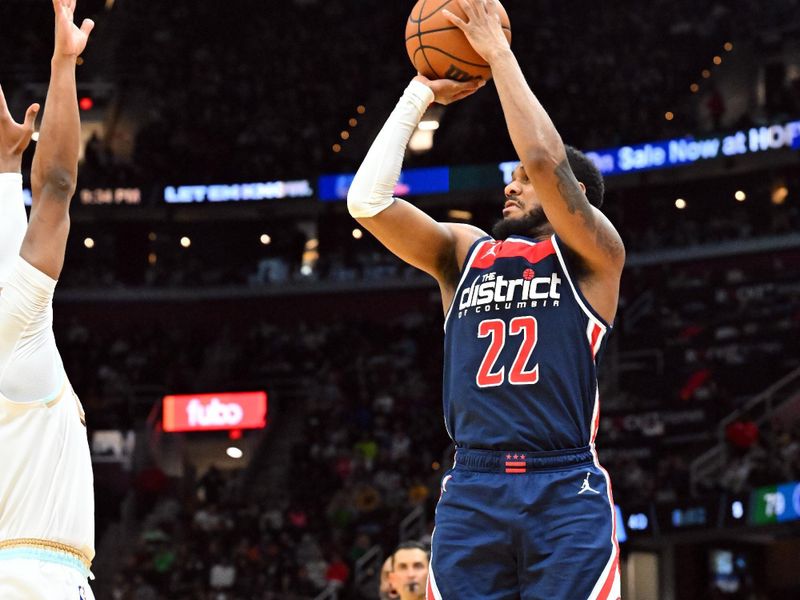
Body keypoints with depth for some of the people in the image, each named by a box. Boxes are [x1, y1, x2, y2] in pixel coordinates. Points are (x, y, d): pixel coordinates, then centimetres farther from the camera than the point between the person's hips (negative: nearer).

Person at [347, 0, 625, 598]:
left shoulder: (593, 254, 6)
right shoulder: (464, 252, 19)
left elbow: (545, 159, -12)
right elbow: (368, 200, 6)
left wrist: (497, 51, -4)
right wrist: (422, 94, 10)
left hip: (565, 489, -4)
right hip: (471, 490, 4)